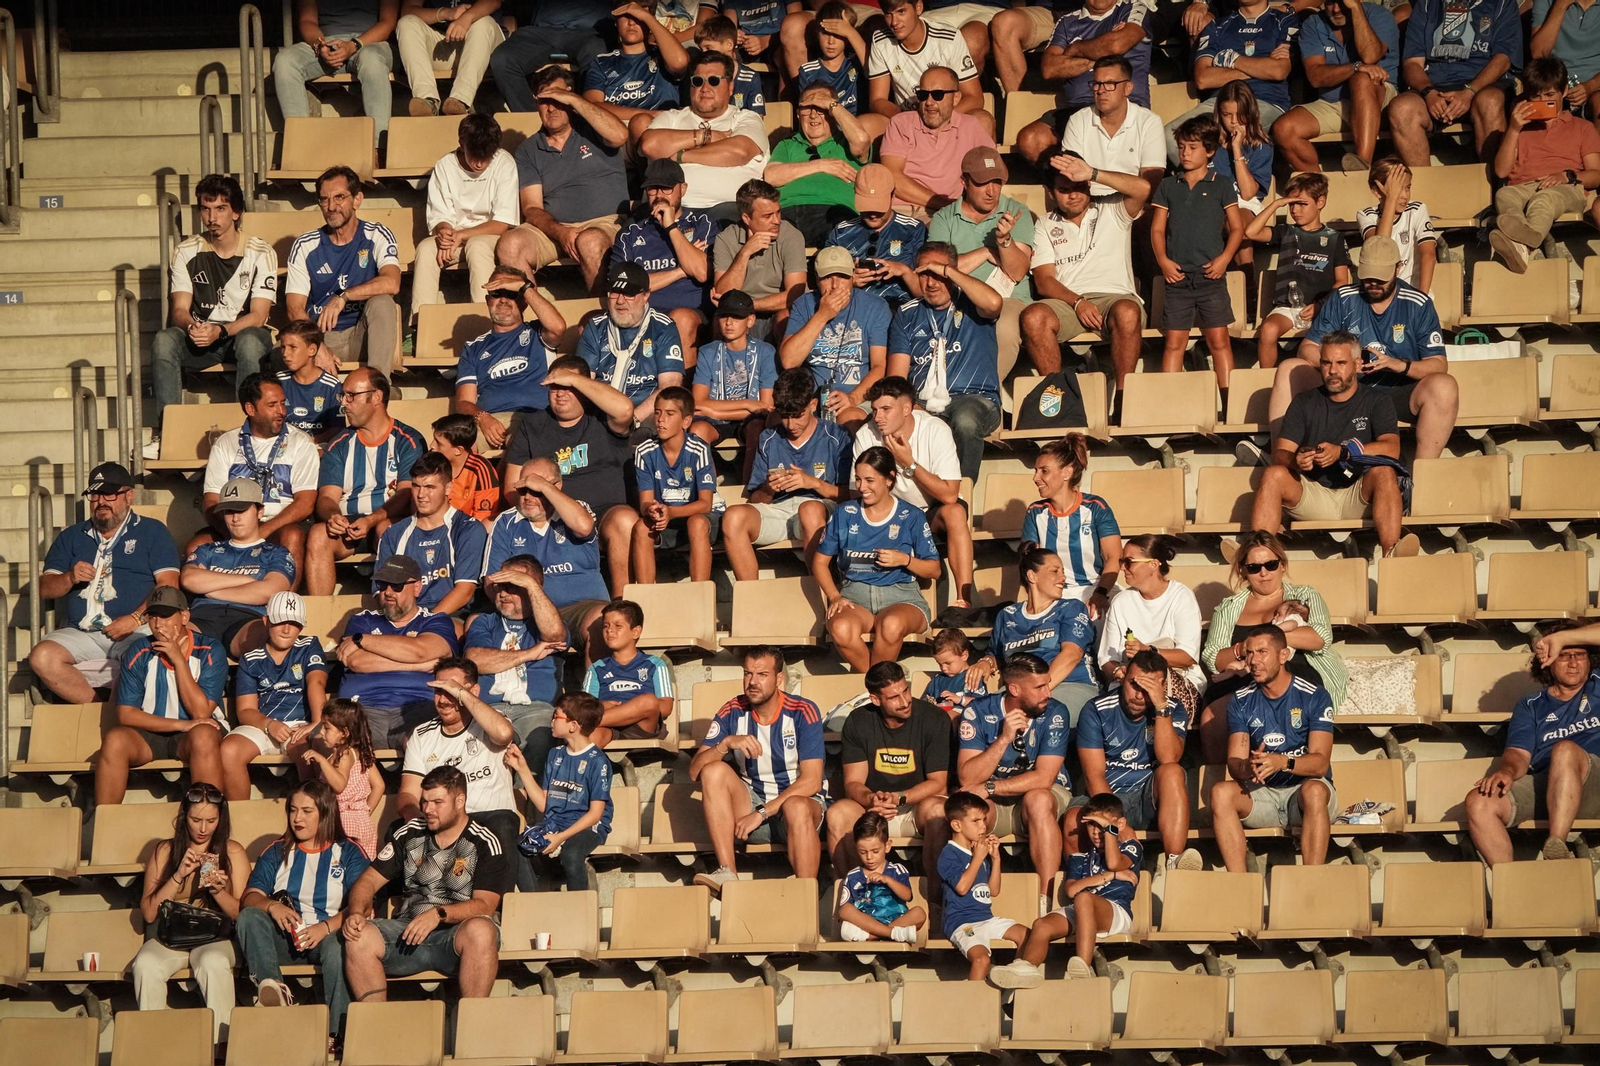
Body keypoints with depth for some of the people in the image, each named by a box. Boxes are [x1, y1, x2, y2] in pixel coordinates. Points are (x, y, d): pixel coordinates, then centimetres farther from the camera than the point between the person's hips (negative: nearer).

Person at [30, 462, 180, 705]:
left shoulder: (152, 532, 13)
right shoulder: (71, 538, 24)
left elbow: (168, 585, 1)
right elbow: (44, 589, 18)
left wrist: (136, 619, -14)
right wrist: (70, 578, -5)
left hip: (135, 632, -4)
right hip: (81, 634, 4)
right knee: (41, 657, -27)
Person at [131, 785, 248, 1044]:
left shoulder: (233, 852, 9)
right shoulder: (164, 852, 11)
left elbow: (242, 913, 3)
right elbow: (148, 913, 2)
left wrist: (218, 891, -17)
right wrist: (178, 876, -9)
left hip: (215, 936, -1)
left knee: (214, 964, -38)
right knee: (145, 965, -34)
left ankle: (218, 1042, -31)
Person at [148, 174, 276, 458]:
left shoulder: (261, 254, -5)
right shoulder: (186, 252, 3)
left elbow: (258, 316, -12)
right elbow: (179, 309, -4)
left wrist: (220, 331, -30)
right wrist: (191, 326, -29)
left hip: (245, 332, -2)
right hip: (200, 338, 2)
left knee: (249, 342, -39)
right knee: (163, 340, -30)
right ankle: (166, 433, -31)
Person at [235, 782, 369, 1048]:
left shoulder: (348, 852, 9)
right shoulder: (277, 853, 19)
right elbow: (248, 898, 5)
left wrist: (326, 927, -24)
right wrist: (271, 906, -19)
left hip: (327, 935, -3)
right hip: (284, 937, 3)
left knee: (338, 946, -38)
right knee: (249, 917, -26)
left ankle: (334, 1034, -41)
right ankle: (273, 988, -48)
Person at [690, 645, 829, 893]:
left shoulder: (802, 712, -11)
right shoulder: (733, 712, -1)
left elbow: (811, 781, -18)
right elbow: (695, 771, -6)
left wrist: (761, 813, -23)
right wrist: (726, 743, -25)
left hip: (801, 800, -4)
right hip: (750, 803, 4)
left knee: (796, 807, -39)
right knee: (714, 771, -23)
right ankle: (727, 874, -30)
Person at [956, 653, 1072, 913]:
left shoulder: (1055, 714, -13)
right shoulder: (978, 712, -10)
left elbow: (1043, 779, -19)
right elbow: (967, 779, -18)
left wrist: (987, 789, -22)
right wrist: (1004, 738, -28)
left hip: (1041, 796, 0)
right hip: (993, 805, 1)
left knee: (1038, 800, -36)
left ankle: (1047, 903, -37)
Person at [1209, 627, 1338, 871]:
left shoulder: (1314, 696, -5)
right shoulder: (1241, 701, 5)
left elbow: (1320, 763, -13)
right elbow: (1234, 761, -3)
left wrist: (1282, 762, -33)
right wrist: (1246, 767, -29)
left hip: (1302, 789, -3)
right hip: (1262, 794, 3)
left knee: (1314, 790, -38)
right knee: (1221, 791, -27)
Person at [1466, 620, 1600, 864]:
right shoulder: (1531, 706, 22)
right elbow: (1519, 753, 7)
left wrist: (1562, 637, -1)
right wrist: (1507, 771, -18)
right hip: (1541, 785, 3)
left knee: (1565, 750, -37)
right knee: (1479, 801, -24)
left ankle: (1555, 851, -42)